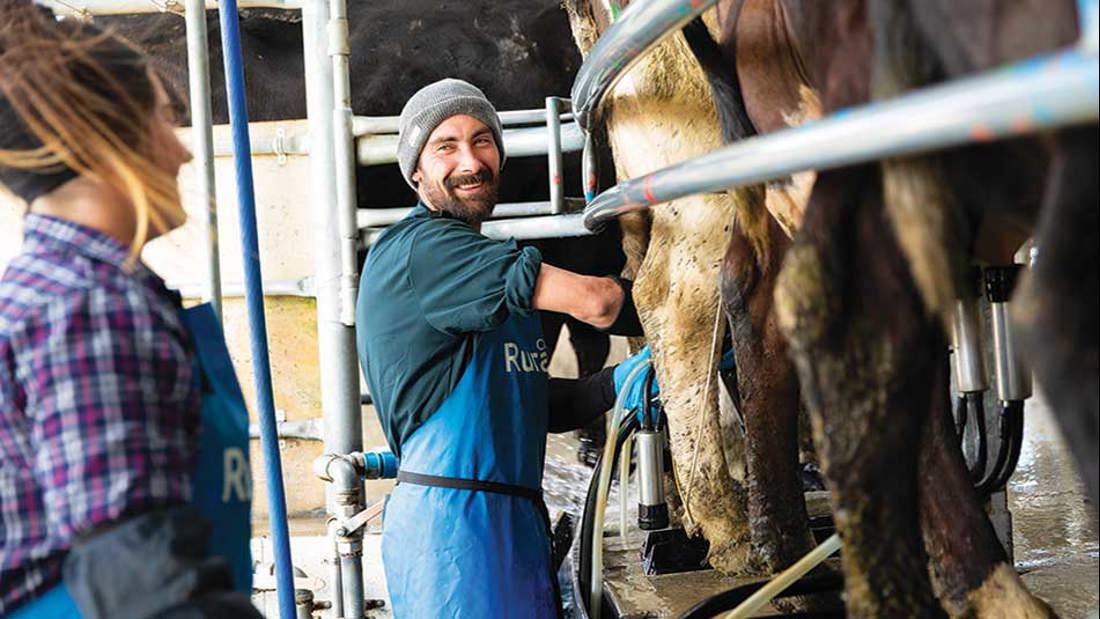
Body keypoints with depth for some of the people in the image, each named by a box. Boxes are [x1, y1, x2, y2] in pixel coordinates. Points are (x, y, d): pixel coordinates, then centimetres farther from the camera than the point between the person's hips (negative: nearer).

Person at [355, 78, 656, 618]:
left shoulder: (486, 269, 20)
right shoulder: (419, 249, -11)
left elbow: (535, 403, 19)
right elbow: (594, 301, -16)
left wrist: (620, 380, 4)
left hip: (517, 515, 9)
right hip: (449, 517, -9)